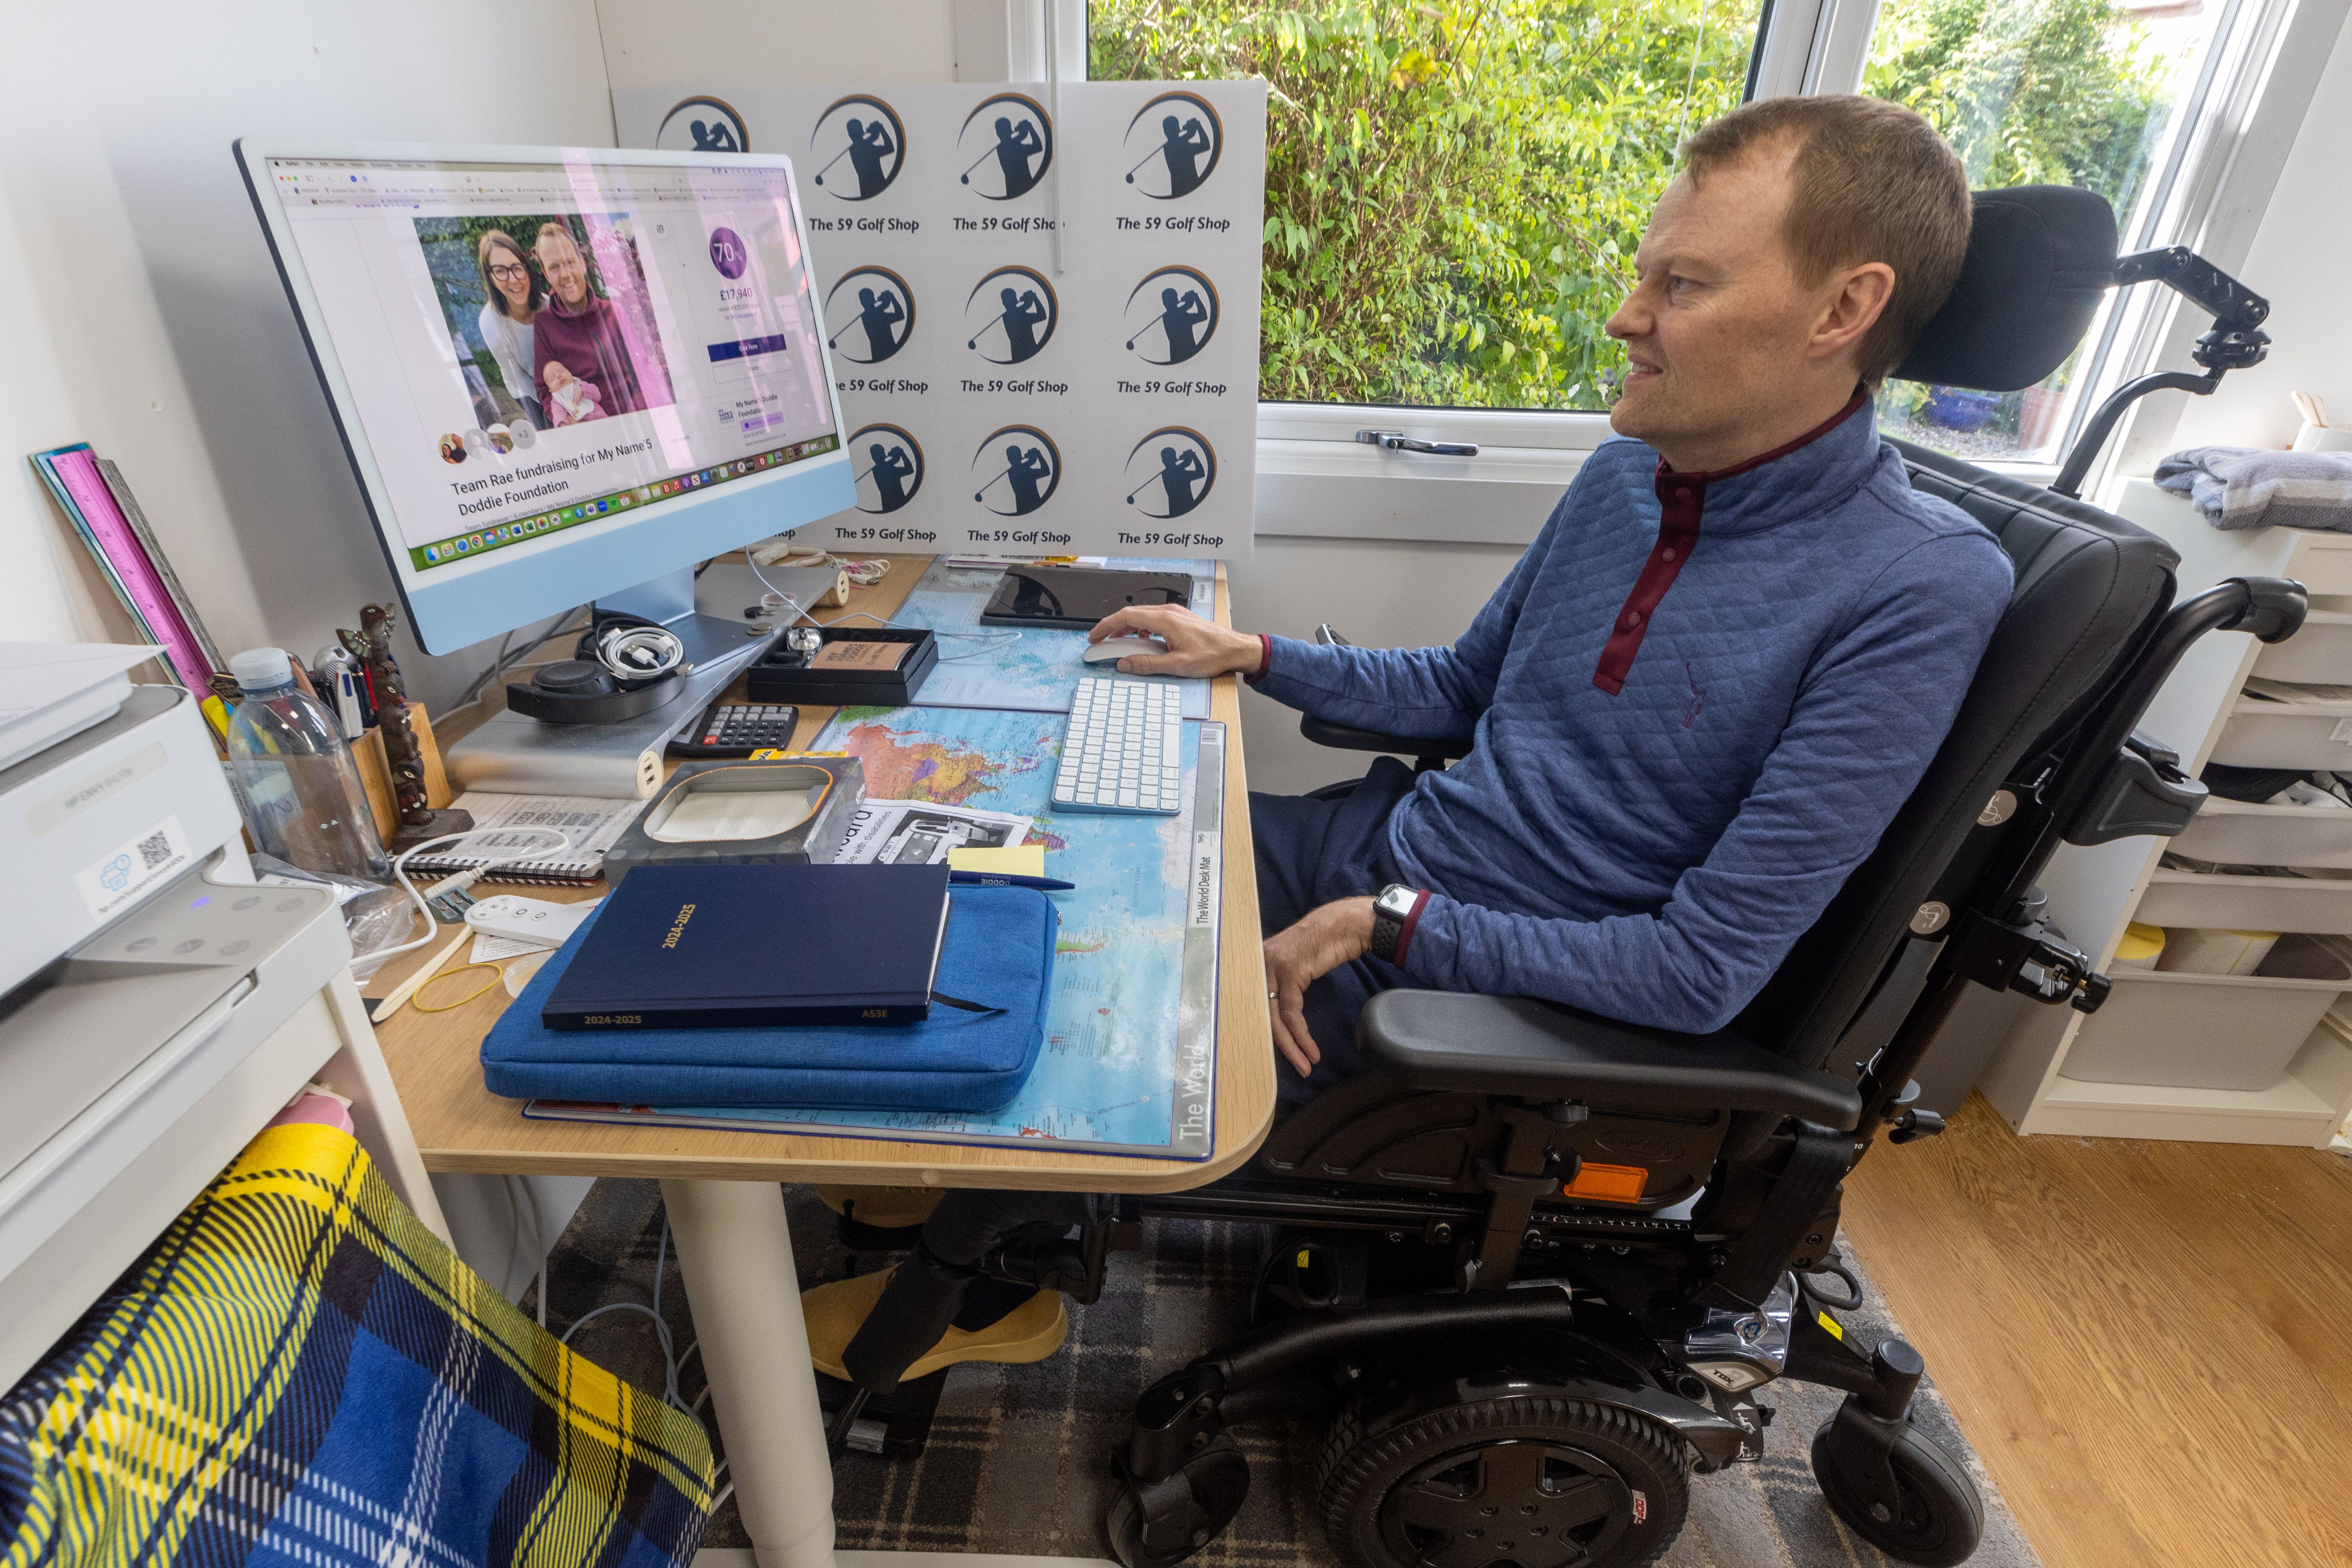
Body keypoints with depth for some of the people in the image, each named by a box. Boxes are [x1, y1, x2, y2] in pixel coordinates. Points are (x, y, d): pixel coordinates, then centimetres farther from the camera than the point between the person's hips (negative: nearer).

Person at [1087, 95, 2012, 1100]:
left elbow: (1704, 972, -22)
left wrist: (1383, 924, -22)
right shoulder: (1622, 473, 2)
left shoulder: (1922, 591, -20)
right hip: (1383, 841, 7)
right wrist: (1248, 655, 5)